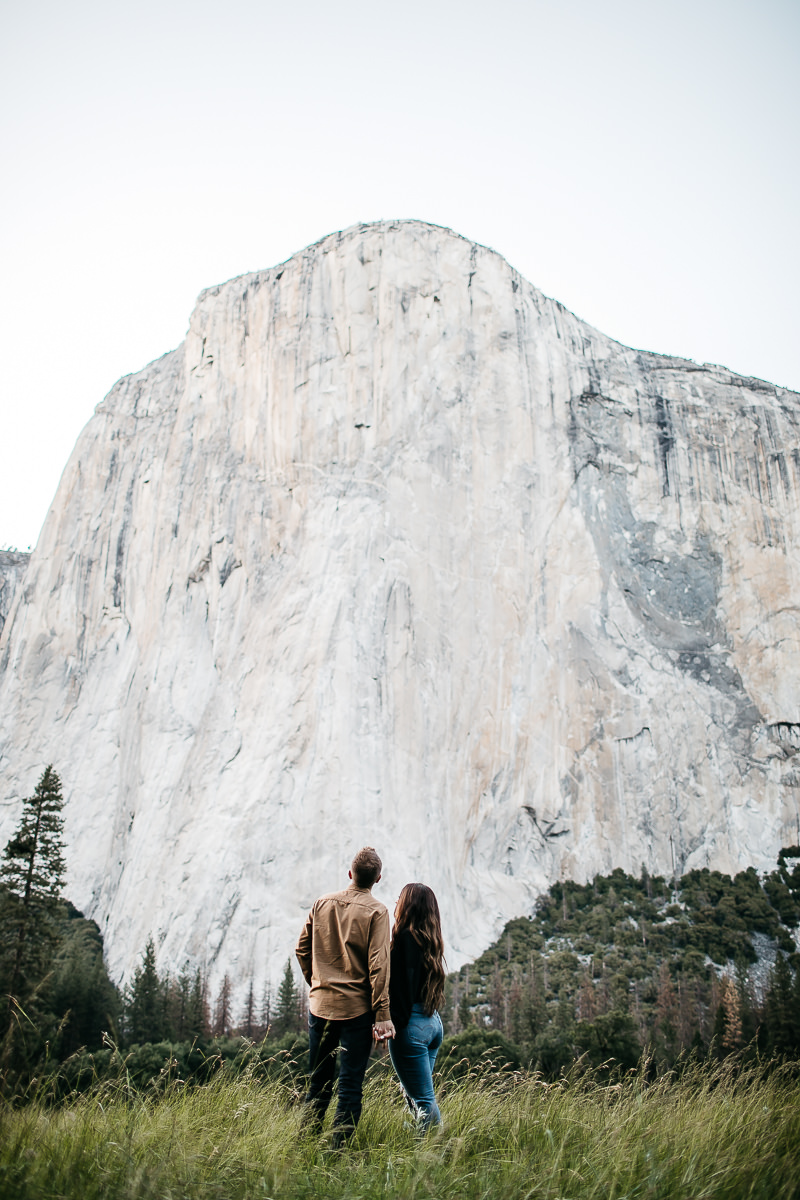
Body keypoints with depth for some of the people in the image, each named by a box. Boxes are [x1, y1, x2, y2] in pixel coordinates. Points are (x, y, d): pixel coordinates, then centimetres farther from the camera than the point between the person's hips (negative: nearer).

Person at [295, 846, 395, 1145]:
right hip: (357, 1008, -4)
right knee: (350, 1086, 4)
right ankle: (337, 1150, 3)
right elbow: (378, 965, -14)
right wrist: (382, 1015, -12)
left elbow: (302, 949, 9)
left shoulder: (322, 904, 3)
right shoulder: (376, 912, -10)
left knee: (318, 1082, 17)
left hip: (320, 1005, 4)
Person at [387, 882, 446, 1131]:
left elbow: (403, 983, -17)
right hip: (433, 1022, 9)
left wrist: (394, 1022, -13)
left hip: (411, 1024, -9)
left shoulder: (407, 936, -12)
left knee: (422, 1099, -3)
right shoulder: (430, 939, 13)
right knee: (414, 1094, 18)